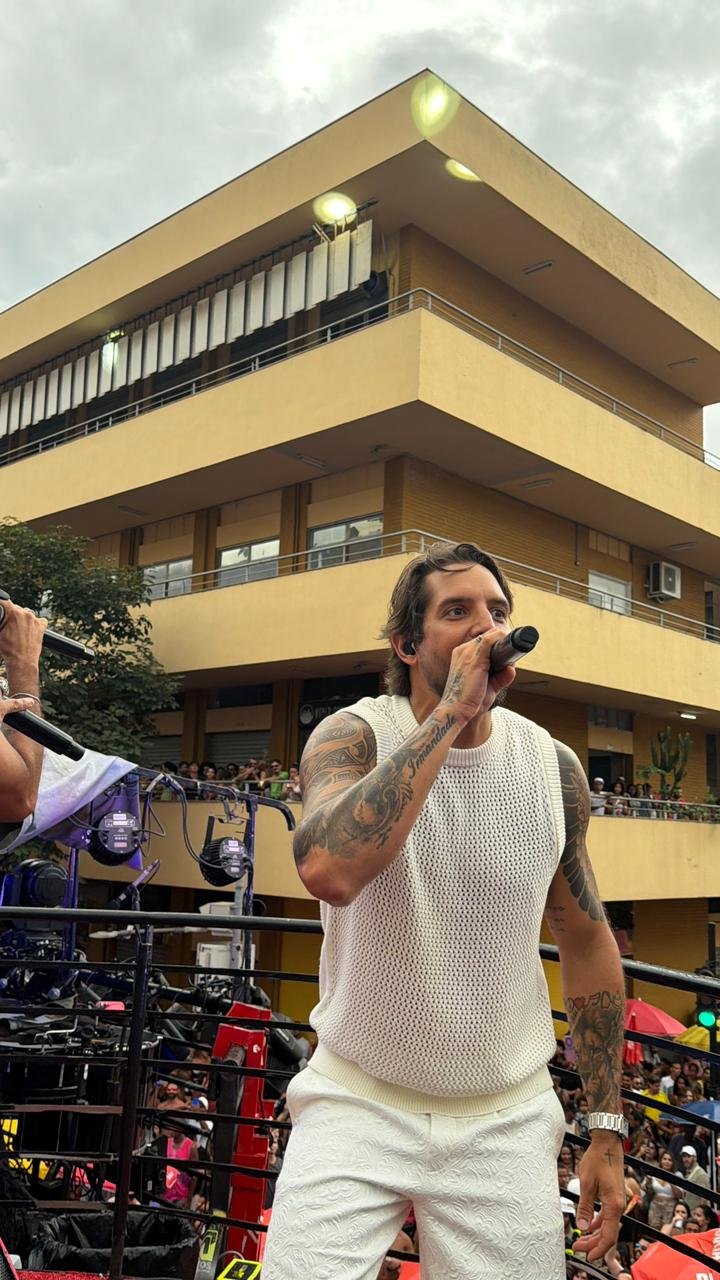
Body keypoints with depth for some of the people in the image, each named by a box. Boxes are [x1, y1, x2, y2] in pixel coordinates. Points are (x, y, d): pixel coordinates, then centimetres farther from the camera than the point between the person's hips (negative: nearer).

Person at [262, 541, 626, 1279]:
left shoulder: (552, 767, -4)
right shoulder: (352, 737, -14)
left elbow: (586, 942, 6)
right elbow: (328, 871, -36)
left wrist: (606, 1128, 6)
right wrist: (450, 714, -31)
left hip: (507, 1116, 3)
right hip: (359, 1100, -2)